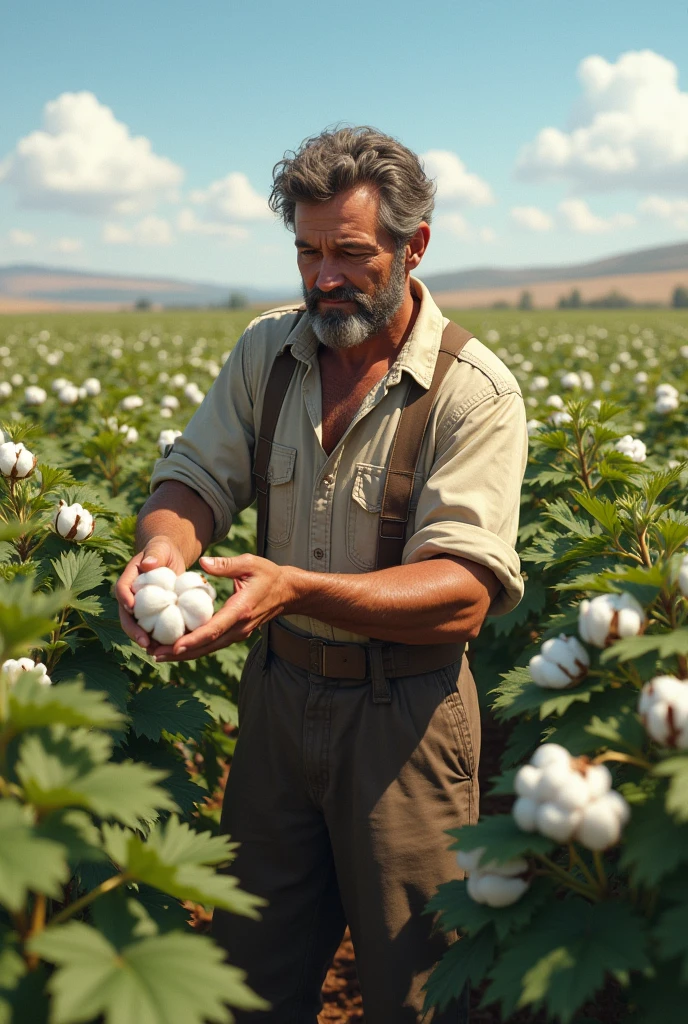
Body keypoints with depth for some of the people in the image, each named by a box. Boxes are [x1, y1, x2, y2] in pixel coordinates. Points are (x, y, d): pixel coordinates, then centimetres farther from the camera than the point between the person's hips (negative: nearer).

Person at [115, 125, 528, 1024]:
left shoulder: (475, 394, -16)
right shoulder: (266, 352, 0)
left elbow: (462, 596, -24)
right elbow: (195, 477, 0)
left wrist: (292, 587, -38)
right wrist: (166, 544, -26)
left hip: (403, 711, -4)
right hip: (278, 690, 4)